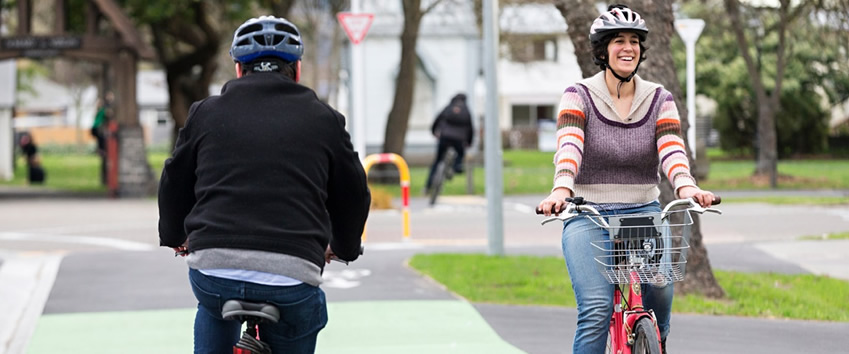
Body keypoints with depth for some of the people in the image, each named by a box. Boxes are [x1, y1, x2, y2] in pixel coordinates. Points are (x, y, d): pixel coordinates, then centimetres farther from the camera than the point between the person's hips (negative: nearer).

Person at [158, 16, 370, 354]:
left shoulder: (205, 113, 13)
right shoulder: (325, 119, 12)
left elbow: (174, 184, 22)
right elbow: (353, 195, 21)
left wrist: (174, 237, 43)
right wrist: (343, 247, 41)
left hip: (212, 271, 2)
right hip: (292, 278, -2)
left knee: (213, 310, 37)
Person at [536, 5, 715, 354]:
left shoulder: (659, 100, 4)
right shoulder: (578, 96, -2)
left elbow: (671, 149, -12)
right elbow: (569, 146, -19)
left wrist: (686, 187, -34)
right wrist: (561, 188, -40)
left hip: (642, 212, 2)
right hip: (588, 216, -1)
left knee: (660, 287, -27)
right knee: (596, 310, -23)